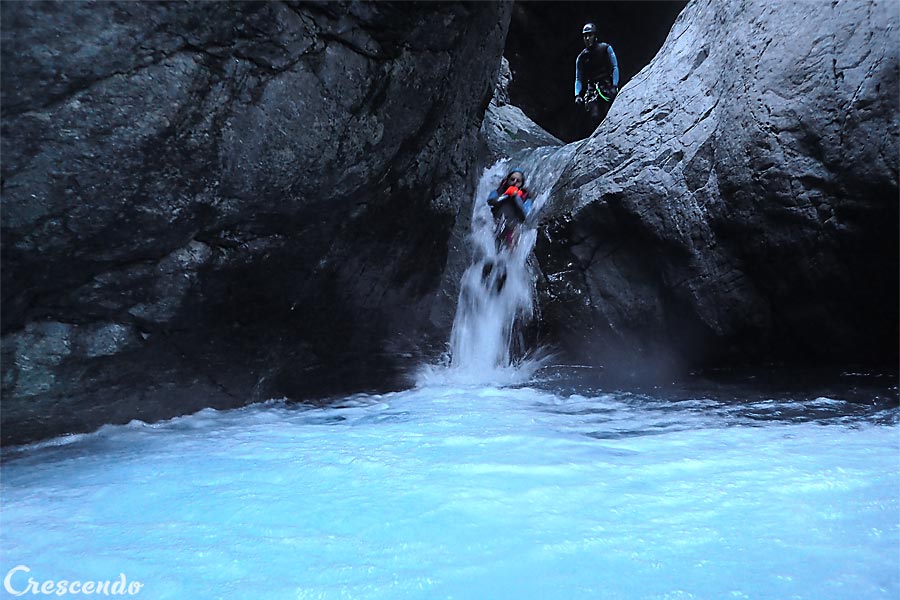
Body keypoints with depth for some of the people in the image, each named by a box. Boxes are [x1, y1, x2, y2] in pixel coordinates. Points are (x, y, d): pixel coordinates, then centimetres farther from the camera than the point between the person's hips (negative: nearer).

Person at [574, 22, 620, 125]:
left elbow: (615, 67, 0)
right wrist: (577, 95, -7)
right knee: (595, 116, -17)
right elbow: (578, 79, 10)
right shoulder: (581, 57, 11)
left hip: (607, 86, -2)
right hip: (592, 89, 2)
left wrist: (615, 86, -14)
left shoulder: (606, 48, 5)